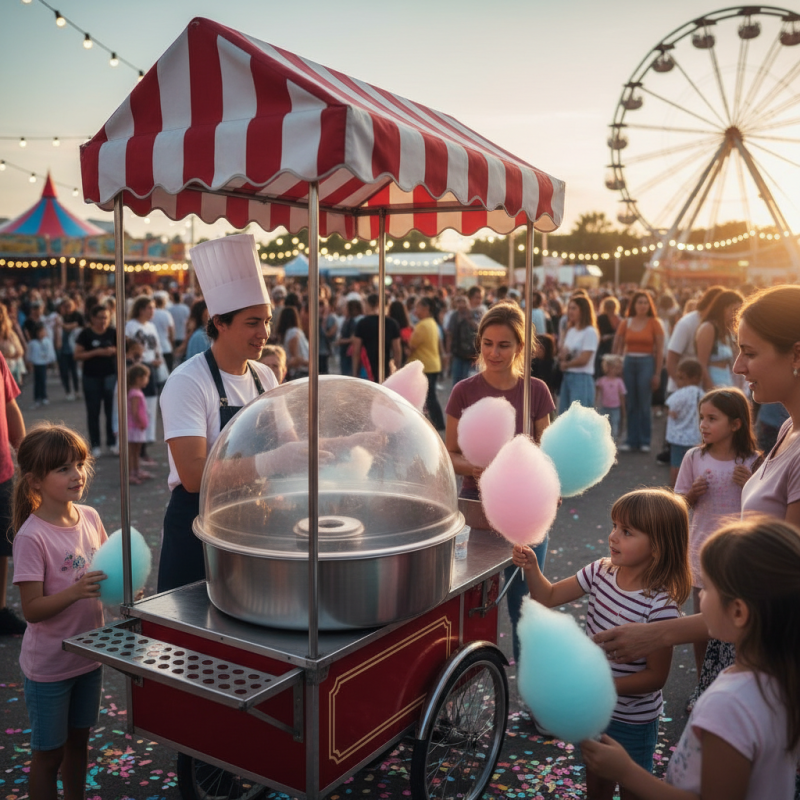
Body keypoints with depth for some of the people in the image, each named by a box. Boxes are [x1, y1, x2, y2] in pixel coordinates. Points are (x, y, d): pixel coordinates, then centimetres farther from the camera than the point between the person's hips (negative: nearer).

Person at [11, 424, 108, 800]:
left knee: (78, 741, 23)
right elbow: (32, 609, -22)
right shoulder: (32, 537, -23)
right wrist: (75, 592, -37)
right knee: (48, 753, 12)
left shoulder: (90, 517, -5)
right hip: (49, 666, -6)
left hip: (88, 653, 6)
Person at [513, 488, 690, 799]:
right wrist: (531, 568, -21)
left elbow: (656, 676, -23)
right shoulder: (601, 572, -11)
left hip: (632, 719, -5)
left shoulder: (661, 606, -29)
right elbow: (549, 597, -3)